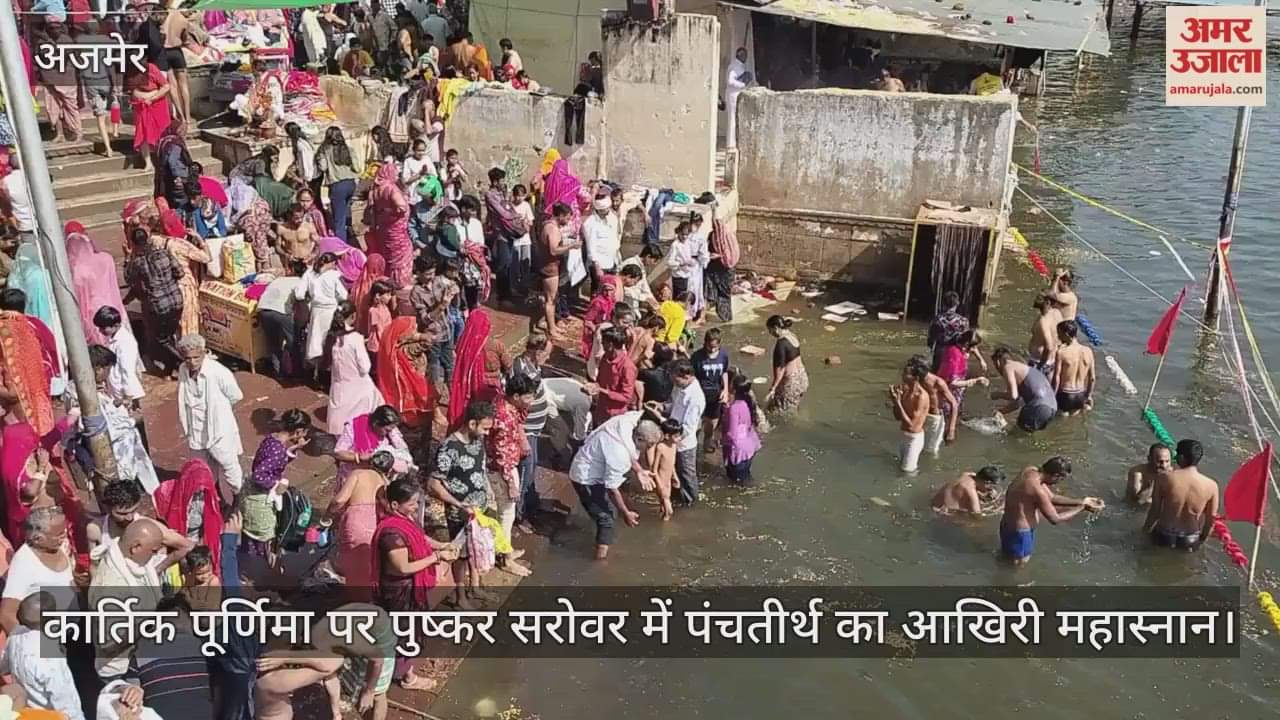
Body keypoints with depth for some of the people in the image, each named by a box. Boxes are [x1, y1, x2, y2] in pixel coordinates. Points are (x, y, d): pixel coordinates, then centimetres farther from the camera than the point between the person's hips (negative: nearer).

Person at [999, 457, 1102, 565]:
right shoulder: (1037, 489, -32)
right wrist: (1082, 507, -14)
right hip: (1019, 534, -9)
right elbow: (1055, 519, -22)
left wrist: (1081, 502, 4)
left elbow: (1051, 498, 9)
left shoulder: (1031, 471, -4)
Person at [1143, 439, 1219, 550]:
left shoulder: (1164, 478, -19)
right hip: (1190, 542, 1)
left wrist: (1146, 529, 8)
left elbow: (1155, 511, -11)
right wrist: (1202, 539, 13)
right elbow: (1211, 519, -5)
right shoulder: (1211, 486, -16)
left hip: (1163, 537, -1)